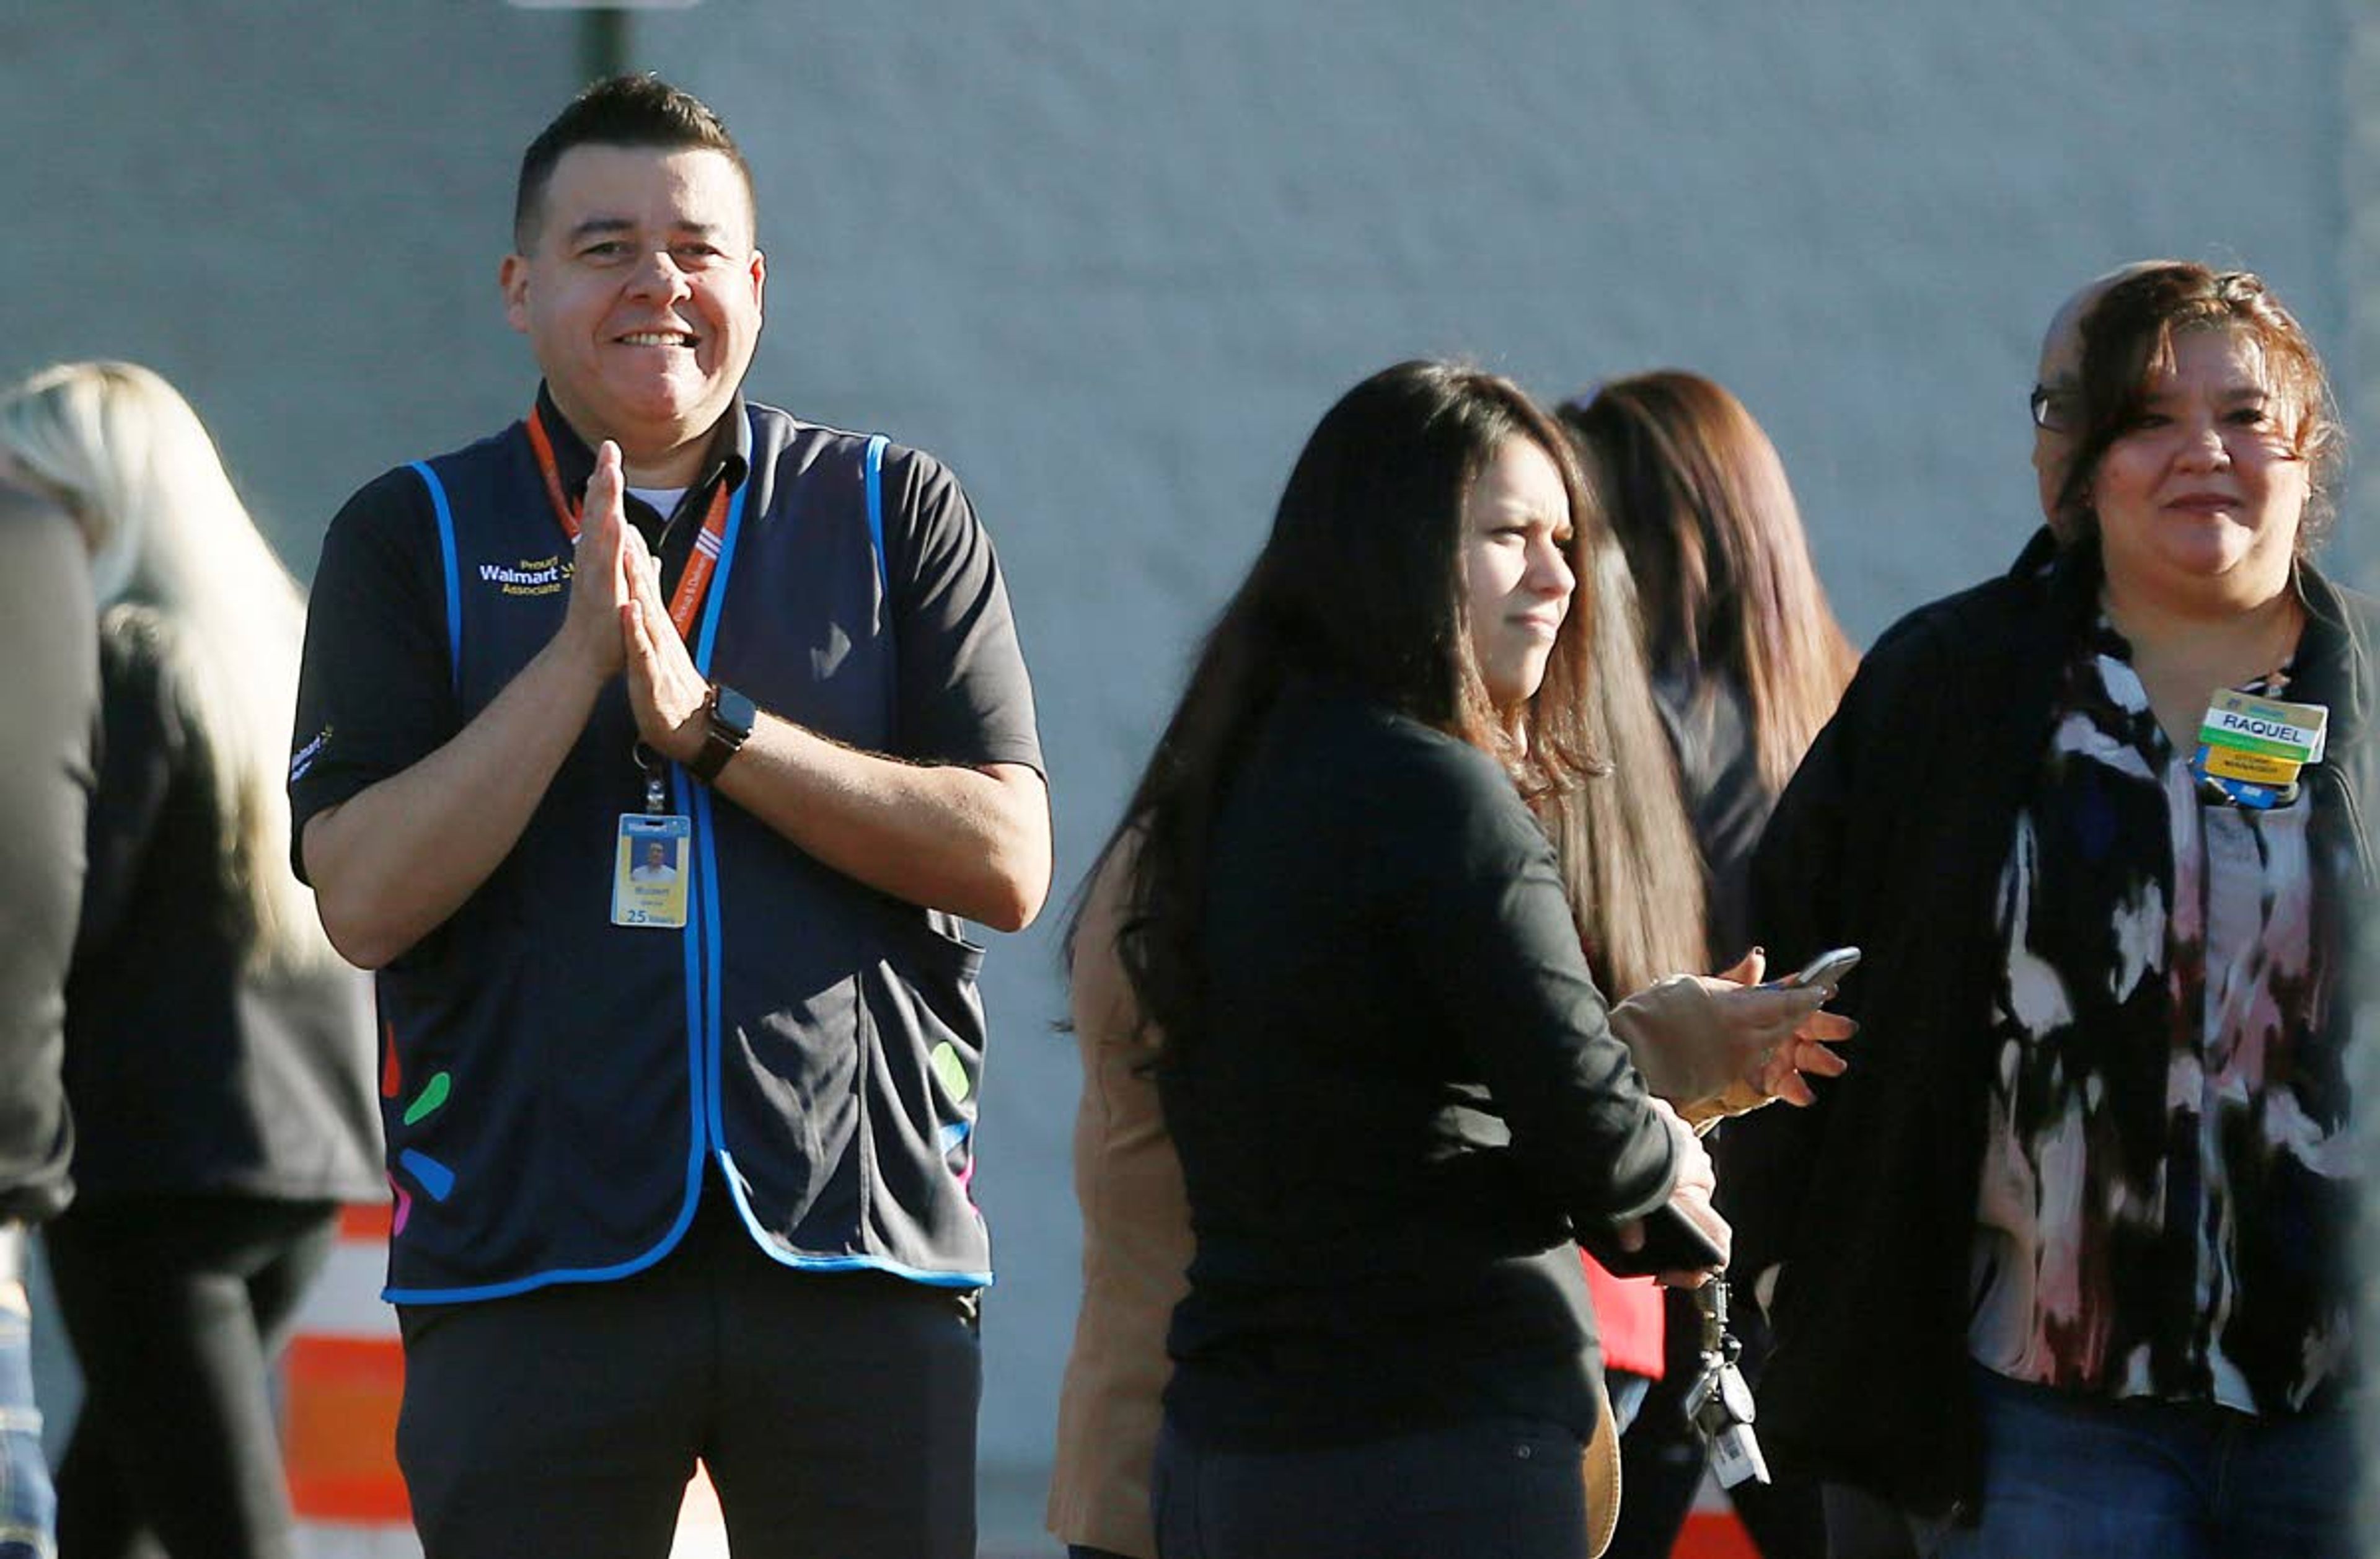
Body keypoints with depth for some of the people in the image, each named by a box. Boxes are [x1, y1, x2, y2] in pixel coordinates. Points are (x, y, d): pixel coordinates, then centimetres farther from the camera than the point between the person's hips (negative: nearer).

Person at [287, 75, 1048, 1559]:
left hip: (866, 1258, 1)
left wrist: (706, 720, -8)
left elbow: (1008, 862, 0)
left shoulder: (899, 514, 10)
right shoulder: (414, 537, 7)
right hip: (527, 1266, -1)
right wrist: (578, 657, -13)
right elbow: (366, 898, -4)